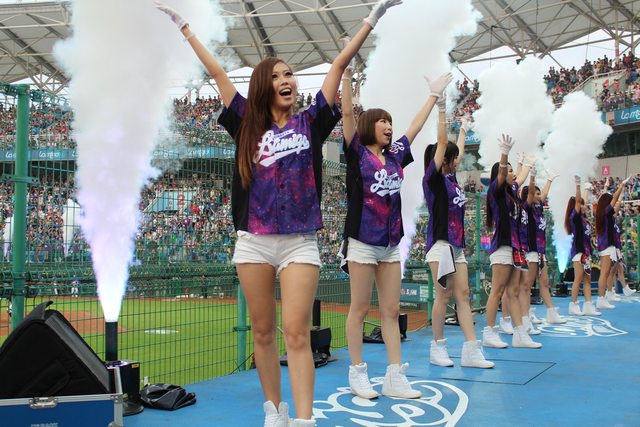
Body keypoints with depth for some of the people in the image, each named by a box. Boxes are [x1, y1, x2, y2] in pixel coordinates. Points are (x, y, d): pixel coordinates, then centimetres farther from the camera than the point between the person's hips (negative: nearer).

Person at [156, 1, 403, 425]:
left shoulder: (310, 122, 7)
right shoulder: (249, 124, 9)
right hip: (253, 242, 2)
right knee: (263, 332, 9)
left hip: (300, 243, -2)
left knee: (297, 333, -8)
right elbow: (217, 71, 12)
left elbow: (339, 64, 4)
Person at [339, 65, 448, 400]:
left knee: (391, 310, 5)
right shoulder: (356, 152, -2)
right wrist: (346, 73, -15)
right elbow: (347, 113, -10)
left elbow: (416, 126, 22)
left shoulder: (395, 155, 12)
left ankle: (395, 377, 7)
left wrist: (434, 95, 28)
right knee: (360, 309, 1)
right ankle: (357, 374, 11)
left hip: (391, 242, 6)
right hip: (363, 241, -5)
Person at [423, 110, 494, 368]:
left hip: (457, 244, 8)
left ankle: (471, 351, 0)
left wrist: (464, 128, 39)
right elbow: (442, 143, -12)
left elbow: (458, 151, 31)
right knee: (444, 296, -5)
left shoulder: (451, 177, 15)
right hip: (440, 243, -8)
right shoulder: (433, 178, -6)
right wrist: (441, 112, -9)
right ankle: (438, 347, 6)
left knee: (463, 295, 2)